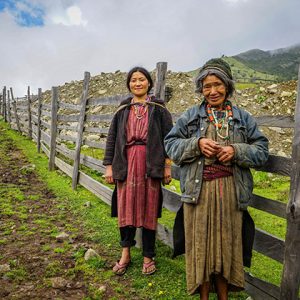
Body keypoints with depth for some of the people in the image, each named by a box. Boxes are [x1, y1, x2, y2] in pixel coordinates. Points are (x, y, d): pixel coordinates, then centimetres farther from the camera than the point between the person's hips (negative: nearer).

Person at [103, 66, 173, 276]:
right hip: (126, 163, 2)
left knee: (149, 209, 4)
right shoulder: (123, 110, 12)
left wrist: (167, 166, -4)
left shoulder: (158, 109, 5)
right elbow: (112, 138, 11)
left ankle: (148, 256, 18)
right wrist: (109, 166, 5)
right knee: (126, 207, 4)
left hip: (151, 163, -2)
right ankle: (126, 253, 20)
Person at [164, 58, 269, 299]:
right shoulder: (191, 116, 6)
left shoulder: (243, 118, 8)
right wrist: (197, 143, -12)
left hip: (230, 191, 1)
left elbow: (262, 150, 6)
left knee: (226, 243, 10)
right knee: (201, 243, 6)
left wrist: (236, 151, -12)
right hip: (198, 190, -1)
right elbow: (171, 144, 4)